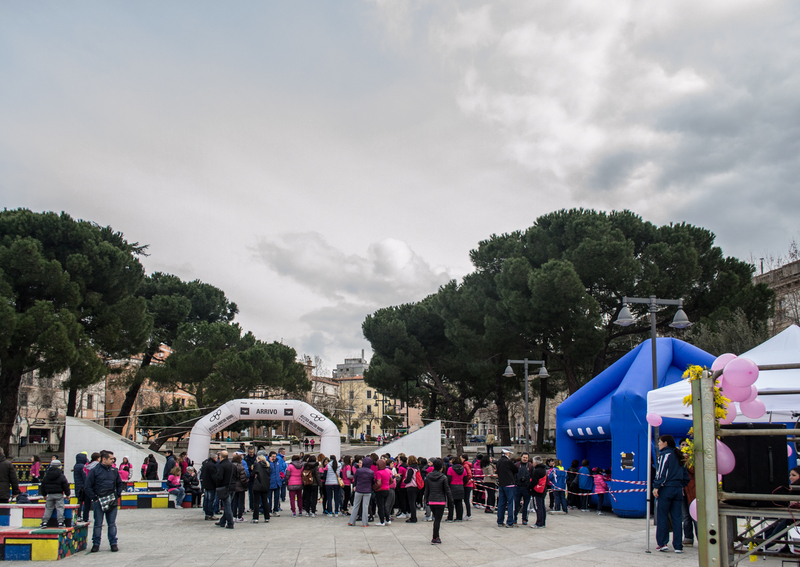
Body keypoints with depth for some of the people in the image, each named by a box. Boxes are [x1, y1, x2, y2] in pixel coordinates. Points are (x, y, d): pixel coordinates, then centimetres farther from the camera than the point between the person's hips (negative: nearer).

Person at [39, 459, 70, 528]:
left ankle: (44, 522, 7)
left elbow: (43, 486, 13)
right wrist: (67, 494, 4)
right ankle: (60, 522, -8)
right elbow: (66, 485, -5)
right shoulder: (61, 476, -6)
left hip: (50, 495, 3)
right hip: (59, 494, -3)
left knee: (48, 508, 10)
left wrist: (44, 494, 24)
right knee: (60, 508, -2)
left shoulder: (46, 476, 6)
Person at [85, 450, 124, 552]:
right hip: (98, 501, -3)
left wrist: (117, 495, 9)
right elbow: (87, 487, -4)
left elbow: (119, 483, 21)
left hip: (112, 501, 3)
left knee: (112, 524, 6)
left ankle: (113, 543, 13)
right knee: (98, 524, 3)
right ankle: (96, 544, 13)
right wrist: (94, 498, -9)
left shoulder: (114, 470, 9)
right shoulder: (94, 470, -4)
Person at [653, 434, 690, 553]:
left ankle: (662, 543, 1)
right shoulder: (678, 456, 16)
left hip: (666, 489, -6)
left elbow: (661, 472, -14)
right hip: (678, 489, 6)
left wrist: (656, 487, -14)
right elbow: (685, 474, 17)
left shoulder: (665, 454, -6)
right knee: (677, 518, 5)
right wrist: (682, 486, 20)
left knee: (662, 517, 1)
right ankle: (678, 546, 4)